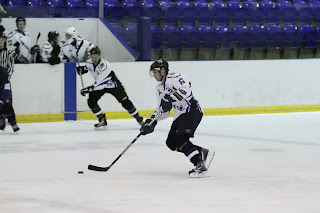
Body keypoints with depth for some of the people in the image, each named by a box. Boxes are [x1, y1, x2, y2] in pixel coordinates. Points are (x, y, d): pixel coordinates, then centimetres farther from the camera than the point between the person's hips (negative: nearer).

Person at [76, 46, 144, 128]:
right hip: (99, 84, 6)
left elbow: (101, 83, -41)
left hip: (113, 84, -6)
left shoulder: (104, 65, -36)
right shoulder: (89, 62, -13)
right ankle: (102, 120, 3)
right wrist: (82, 69, -6)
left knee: (125, 102, -8)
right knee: (91, 101, -12)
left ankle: (139, 119, 8)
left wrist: (89, 89, -46)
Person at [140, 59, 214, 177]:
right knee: (172, 143, 2)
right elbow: (162, 110, 18)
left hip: (192, 110, -10)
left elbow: (186, 89, -29)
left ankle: (200, 164, -24)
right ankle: (202, 153, 7)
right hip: (180, 114, 10)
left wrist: (171, 98, -33)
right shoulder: (159, 89, 16)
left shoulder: (173, 78, -13)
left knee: (180, 139, -23)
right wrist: (152, 122, 6)